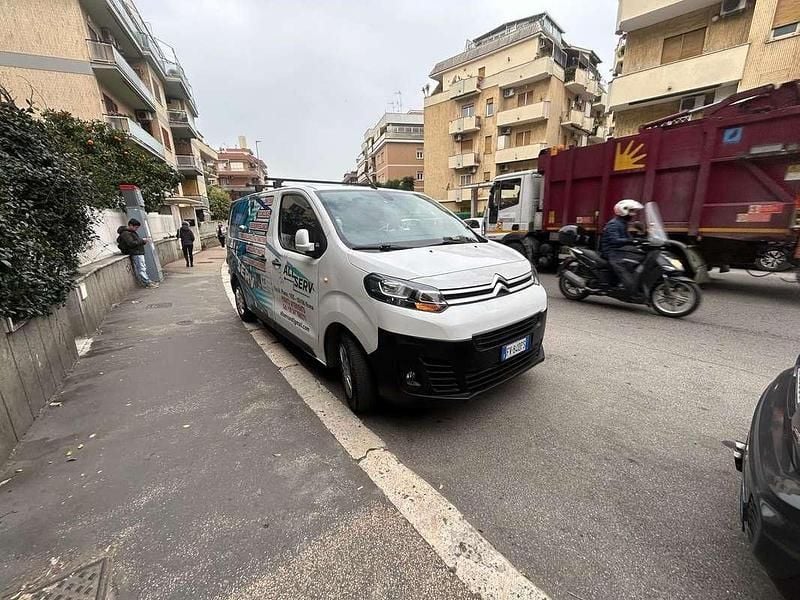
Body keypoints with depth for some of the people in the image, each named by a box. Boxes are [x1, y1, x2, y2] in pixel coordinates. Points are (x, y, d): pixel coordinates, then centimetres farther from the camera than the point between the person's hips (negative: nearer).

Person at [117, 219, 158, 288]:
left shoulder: (131, 232, 18)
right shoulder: (125, 233, -13)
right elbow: (131, 244, -22)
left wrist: (143, 240, 2)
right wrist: (142, 240, -15)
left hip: (139, 252, 11)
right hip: (135, 254, -11)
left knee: (144, 268, 13)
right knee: (141, 269, -8)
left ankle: (147, 282, 19)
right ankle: (147, 283, -7)